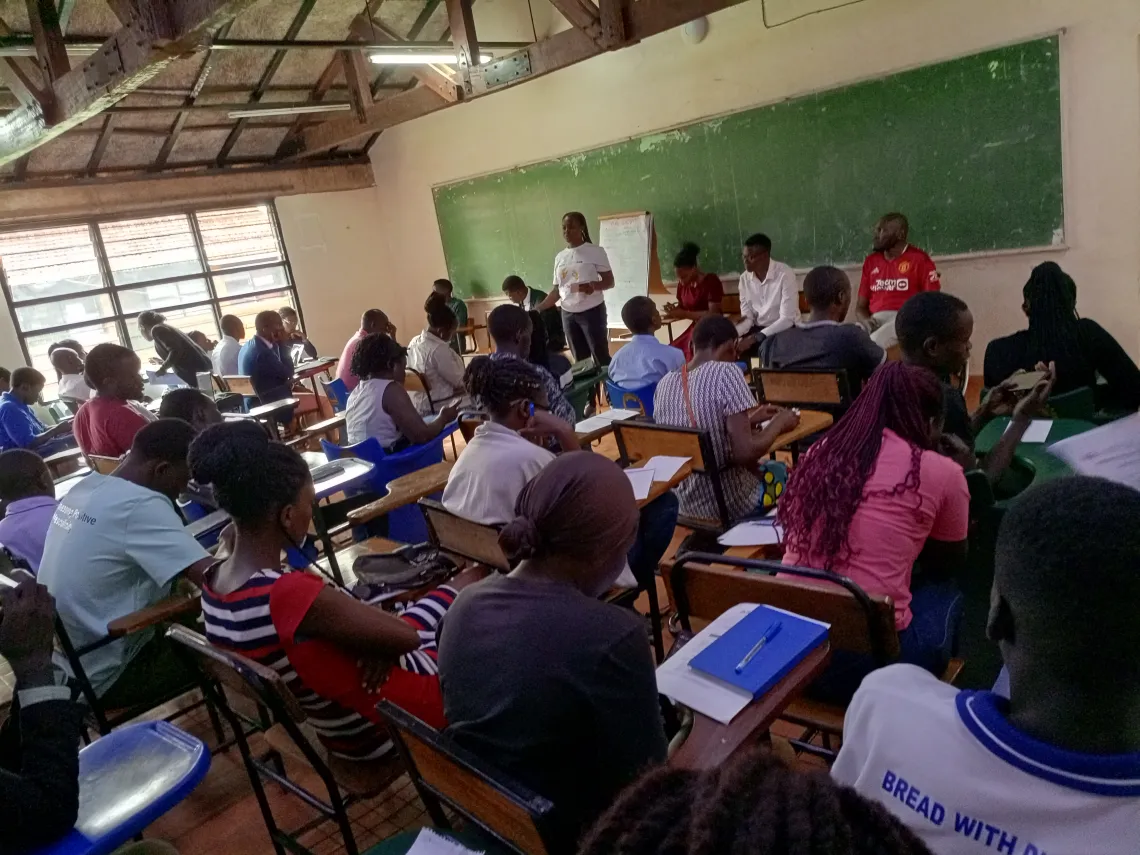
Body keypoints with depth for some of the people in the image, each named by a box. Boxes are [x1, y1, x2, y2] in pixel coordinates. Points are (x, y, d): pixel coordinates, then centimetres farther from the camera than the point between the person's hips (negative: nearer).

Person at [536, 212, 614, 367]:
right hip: (568, 314, 5)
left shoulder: (595, 251, -4)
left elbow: (610, 282, -6)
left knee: (601, 358, -7)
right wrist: (538, 308, 3)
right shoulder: (559, 257, 10)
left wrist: (593, 286, -27)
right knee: (580, 360, 9)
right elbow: (557, 290, 13)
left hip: (592, 311, -5)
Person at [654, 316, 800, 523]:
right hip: (731, 503, -6)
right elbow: (745, 453, -26)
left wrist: (748, 420, 18)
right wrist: (779, 422, -9)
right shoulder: (727, 372, -19)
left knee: (764, 466, 33)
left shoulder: (665, 383, -1)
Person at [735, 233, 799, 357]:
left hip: (784, 329, -5)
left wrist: (755, 338, -28)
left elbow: (787, 319, -21)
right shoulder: (744, 278, -1)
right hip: (758, 329, 5)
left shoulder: (785, 274, -18)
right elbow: (747, 318, 1)